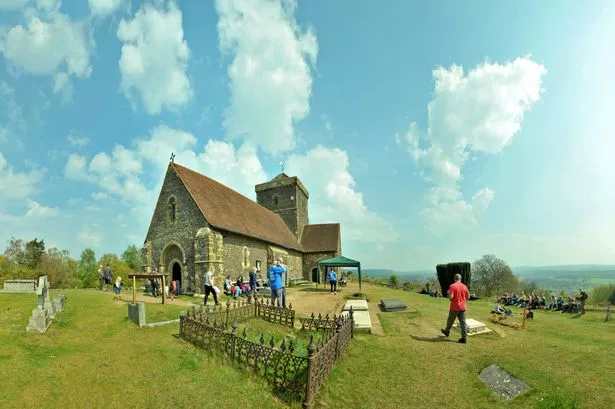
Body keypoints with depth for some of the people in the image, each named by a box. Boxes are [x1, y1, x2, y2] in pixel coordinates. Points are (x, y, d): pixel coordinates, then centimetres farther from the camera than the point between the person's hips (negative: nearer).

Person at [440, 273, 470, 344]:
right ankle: (464, 338, 4)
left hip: (454, 307, -4)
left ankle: (447, 331, 35)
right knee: (463, 322, 5)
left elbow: (451, 297, -21)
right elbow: (468, 296, 8)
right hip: (462, 307, 4)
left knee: (450, 320, 15)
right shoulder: (464, 286, 0)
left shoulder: (452, 286, -15)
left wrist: (449, 294, 0)